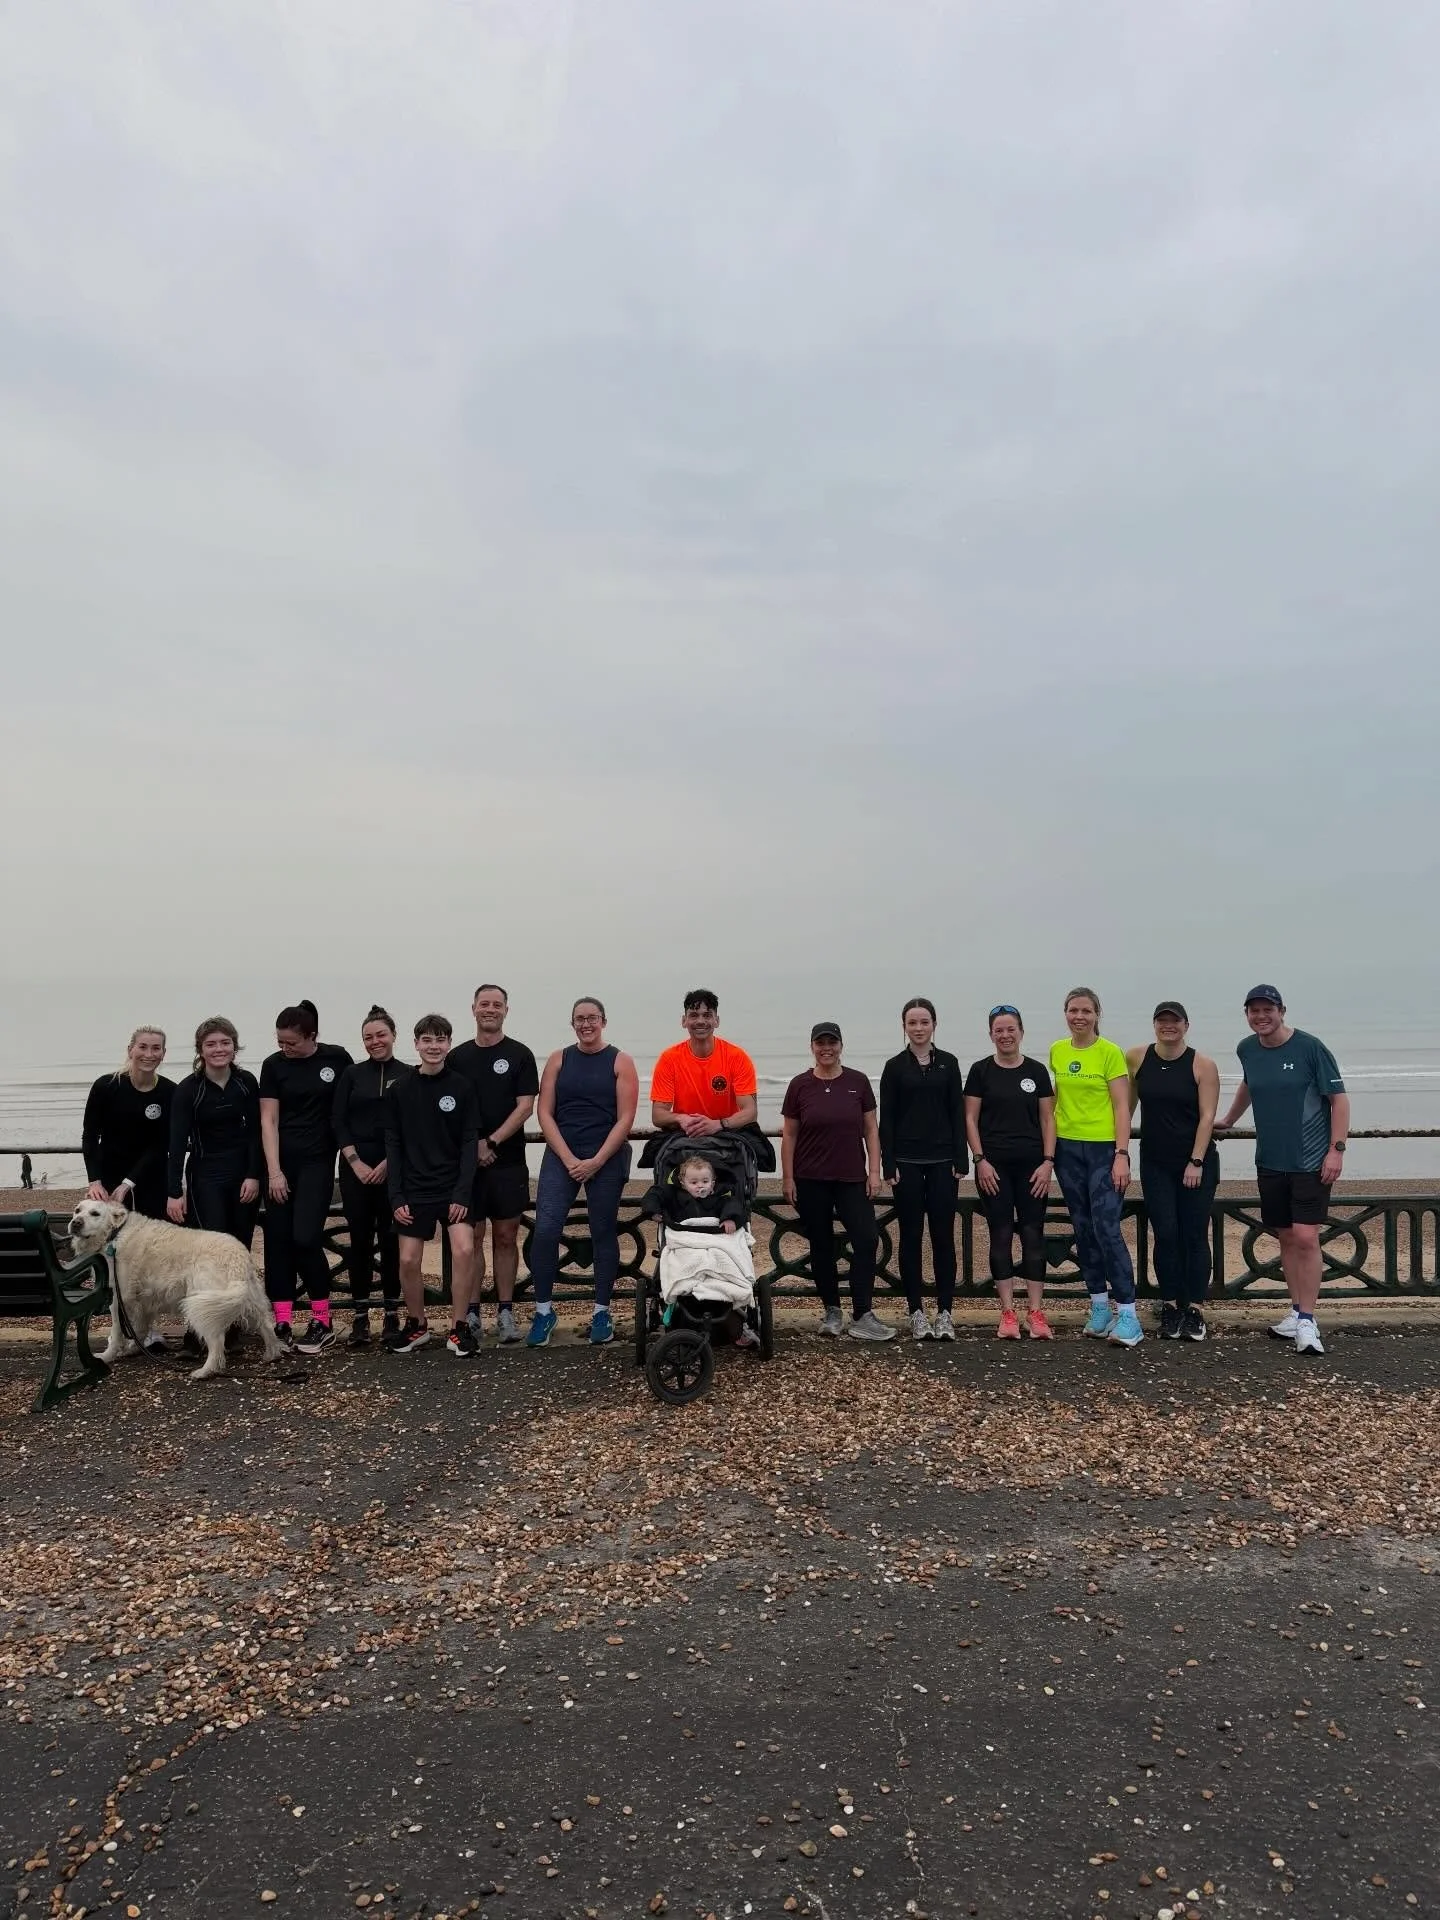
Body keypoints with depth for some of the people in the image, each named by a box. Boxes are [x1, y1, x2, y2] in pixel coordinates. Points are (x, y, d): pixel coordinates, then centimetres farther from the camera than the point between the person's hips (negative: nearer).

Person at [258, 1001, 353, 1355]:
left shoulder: (337, 1059, -3)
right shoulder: (273, 1064, 0)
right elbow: (268, 1120, -2)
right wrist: (274, 1171, -7)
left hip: (317, 1161, -2)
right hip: (280, 1160, 2)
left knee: (305, 1238, -10)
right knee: (277, 1240, 1)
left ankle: (323, 1323, 2)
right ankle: (282, 1324, 9)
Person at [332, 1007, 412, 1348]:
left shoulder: (409, 1075, 3)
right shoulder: (352, 1074, 8)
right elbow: (338, 1121, 3)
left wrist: (388, 1163, -9)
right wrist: (356, 1163, -6)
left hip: (394, 1168, -1)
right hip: (356, 1167, 1)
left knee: (391, 1239, 2)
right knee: (359, 1238, 2)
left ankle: (391, 1314, 10)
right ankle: (360, 1317, 7)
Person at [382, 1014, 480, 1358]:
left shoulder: (462, 1087, -3)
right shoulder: (400, 1089, 1)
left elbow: (469, 1143, -5)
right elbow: (393, 1145, 2)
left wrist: (462, 1193, -12)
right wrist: (396, 1196, -4)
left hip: (453, 1187, -1)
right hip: (414, 1189, 2)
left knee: (464, 1249, -17)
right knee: (408, 1261, 3)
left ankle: (459, 1328, -1)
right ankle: (416, 1326, 26)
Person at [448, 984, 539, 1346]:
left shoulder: (520, 1055, 2)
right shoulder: (458, 1057, 9)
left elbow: (525, 1107, -5)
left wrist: (491, 1142, -13)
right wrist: (472, 1145, -7)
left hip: (507, 1162, -1)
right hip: (466, 1161, 2)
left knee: (506, 1237, 4)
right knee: (472, 1237, 5)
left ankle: (505, 1312, 11)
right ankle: (471, 1313, 12)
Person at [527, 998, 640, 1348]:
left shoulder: (620, 1062, 2)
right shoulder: (558, 1059, 8)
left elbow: (625, 1119, -5)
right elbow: (545, 1113, 2)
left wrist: (596, 1161, -12)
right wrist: (568, 1159, -8)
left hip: (606, 1159, -1)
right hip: (561, 1156, 1)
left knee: (603, 1233, 6)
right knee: (545, 1229, -10)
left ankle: (602, 1312, 18)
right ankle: (543, 1311, 3)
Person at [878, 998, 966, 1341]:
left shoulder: (948, 1063, 5)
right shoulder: (895, 1067, 2)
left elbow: (958, 1114, 4)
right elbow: (886, 1120, 0)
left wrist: (961, 1161, -2)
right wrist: (888, 1166, -6)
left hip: (942, 1161, 1)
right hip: (907, 1161, -1)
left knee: (943, 1236, 2)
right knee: (911, 1236, 4)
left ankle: (945, 1312, 10)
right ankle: (916, 1312, 12)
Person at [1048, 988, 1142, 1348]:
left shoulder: (1110, 1053, -6)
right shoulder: (1056, 1051, 8)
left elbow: (1122, 1108, -8)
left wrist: (1122, 1155, -15)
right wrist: (1050, 1148, 13)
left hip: (1104, 1149, -5)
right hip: (1068, 1149, 5)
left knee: (1107, 1230, -10)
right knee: (1083, 1230, 9)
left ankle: (1127, 1314, -3)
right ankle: (1100, 1306, 20)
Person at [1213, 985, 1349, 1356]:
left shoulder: (1309, 1047, -11)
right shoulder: (1247, 1049, 4)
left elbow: (1339, 1098, -9)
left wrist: (1336, 1149, -15)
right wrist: (1228, 1121, 30)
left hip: (1311, 1160, -5)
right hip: (1270, 1161, 5)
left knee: (1305, 1238, -10)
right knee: (1286, 1237, 10)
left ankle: (1307, 1322, -2)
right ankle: (1297, 1312, 20)